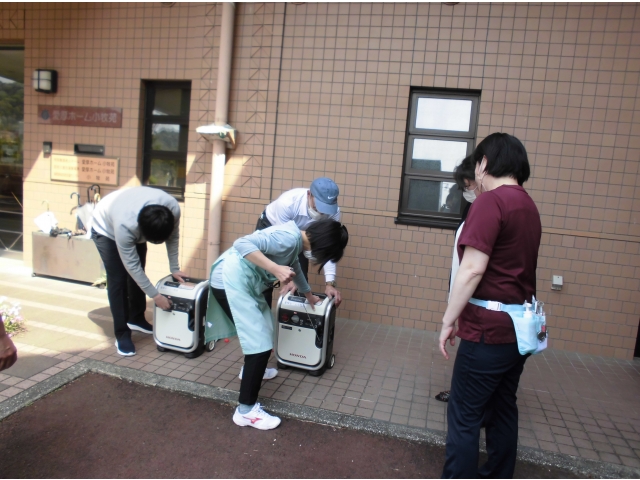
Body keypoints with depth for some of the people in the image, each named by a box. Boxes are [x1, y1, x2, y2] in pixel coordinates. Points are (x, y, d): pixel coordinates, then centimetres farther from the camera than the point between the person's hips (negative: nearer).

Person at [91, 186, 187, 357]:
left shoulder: (173, 208, -36)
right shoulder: (125, 226, -45)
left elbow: (173, 237, -15)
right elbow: (131, 265, -34)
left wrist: (174, 269, -12)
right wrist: (155, 296, -29)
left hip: (137, 227, 5)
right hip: (106, 229, -5)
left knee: (137, 275, 9)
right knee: (118, 280, -11)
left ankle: (136, 319, 29)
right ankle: (122, 335, -2)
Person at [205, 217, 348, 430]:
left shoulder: (296, 239, 10)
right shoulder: (289, 238, -20)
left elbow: (294, 266, 30)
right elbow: (243, 244, -30)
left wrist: (308, 294, 44)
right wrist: (276, 270, -35)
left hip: (244, 282, 10)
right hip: (231, 282, -10)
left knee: (263, 328, 27)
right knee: (261, 345, -10)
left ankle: (252, 369, 51)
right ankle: (246, 410, 0)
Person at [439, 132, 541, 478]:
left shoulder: (491, 201, -14)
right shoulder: (528, 205, 12)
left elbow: (472, 270, -20)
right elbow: (511, 265, 13)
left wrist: (448, 321, -14)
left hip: (489, 328, -9)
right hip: (519, 327, 9)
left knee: (464, 416, 2)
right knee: (503, 409, 19)